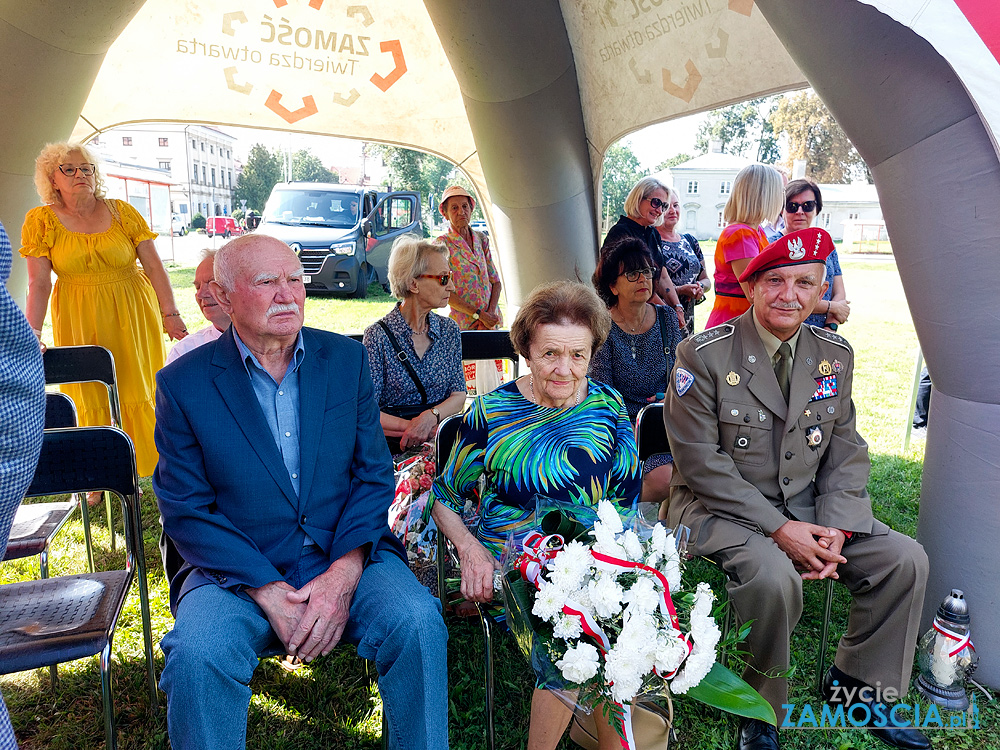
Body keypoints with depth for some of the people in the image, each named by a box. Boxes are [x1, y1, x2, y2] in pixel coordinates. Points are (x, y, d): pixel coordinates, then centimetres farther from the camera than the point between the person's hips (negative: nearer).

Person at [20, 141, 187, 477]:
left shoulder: (121, 211, -2)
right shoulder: (40, 220, -2)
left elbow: (153, 264, -5)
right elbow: (39, 283, -5)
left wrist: (170, 314, -11)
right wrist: (32, 334, -12)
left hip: (133, 314, 0)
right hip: (80, 320, 0)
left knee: (138, 391, 5)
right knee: (90, 398, 6)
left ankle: (140, 468, 21)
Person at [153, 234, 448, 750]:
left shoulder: (346, 359, 4)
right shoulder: (183, 383, -2)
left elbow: (374, 474, 2)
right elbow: (186, 510, -4)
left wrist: (343, 574, -13)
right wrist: (268, 593, -16)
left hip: (347, 557, 1)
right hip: (237, 569, -1)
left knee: (418, 621, -24)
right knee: (198, 654, -29)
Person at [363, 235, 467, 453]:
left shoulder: (450, 330, 9)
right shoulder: (379, 335, -5)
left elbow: (458, 395, 8)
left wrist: (431, 416, -13)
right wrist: (413, 427, -19)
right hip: (393, 446, -4)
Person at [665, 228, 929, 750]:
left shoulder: (834, 355, 4)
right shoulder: (703, 355, -14)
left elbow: (846, 452, 6)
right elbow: (700, 461, -16)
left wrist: (834, 528, -10)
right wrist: (778, 528, -20)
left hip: (808, 506, 6)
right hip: (722, 509, -6)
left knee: (905, 559, -6)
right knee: (773, 575, -32)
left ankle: (855, 684, 17)